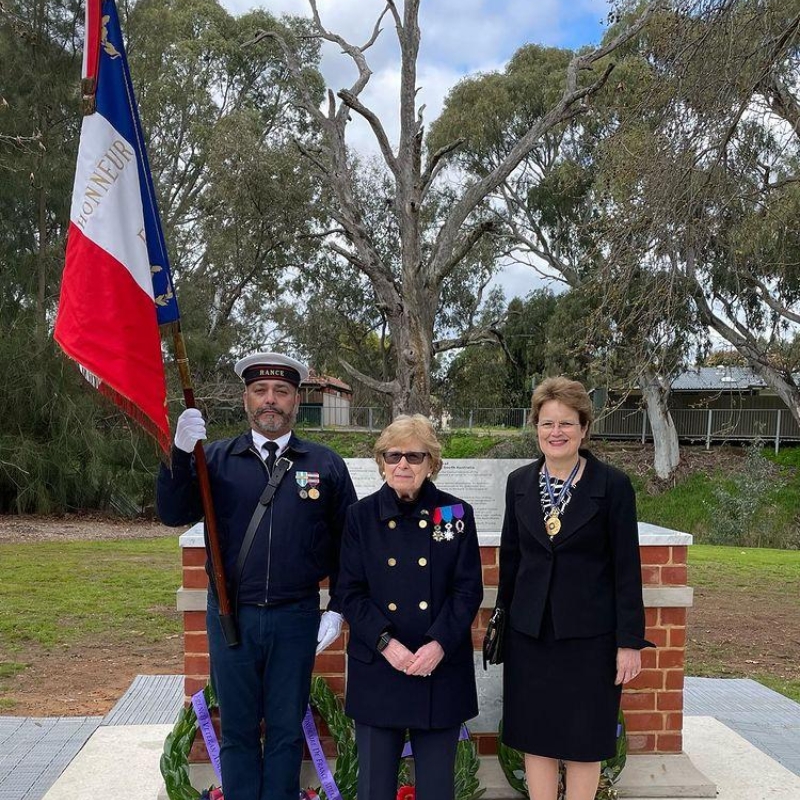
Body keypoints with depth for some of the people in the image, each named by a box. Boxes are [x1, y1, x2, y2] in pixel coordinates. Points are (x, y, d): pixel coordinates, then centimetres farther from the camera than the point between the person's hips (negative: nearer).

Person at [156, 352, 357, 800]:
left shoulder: (326, 465, 1)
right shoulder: (216, 458, 2)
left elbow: (348, 541, 3)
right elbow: (173, 514, -8)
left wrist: (337, 609, -1)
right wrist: (181, 453, -22)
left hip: (296, 618, 0)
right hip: (230, 615, 1)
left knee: (286, 730, 15)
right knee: (237, 730, 15)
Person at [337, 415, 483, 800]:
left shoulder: (457, 513, 0)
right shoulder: (361, 515, 0)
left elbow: (469, 590, -1)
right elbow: (350, 592, -1)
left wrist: (439, 644, -14)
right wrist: (385, 642, -15)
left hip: (441, 672, 0)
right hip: (377, 670, 0)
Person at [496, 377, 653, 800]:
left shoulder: (613, 485, -8)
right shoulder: (519, 483, 3)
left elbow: (626, 568, -7)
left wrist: (630, 641, -8)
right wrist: (503, 618, 11)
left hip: (590, 635, -3)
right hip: (529, 633, 3)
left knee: (584, 742, 10)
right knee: (535, 738, 11)